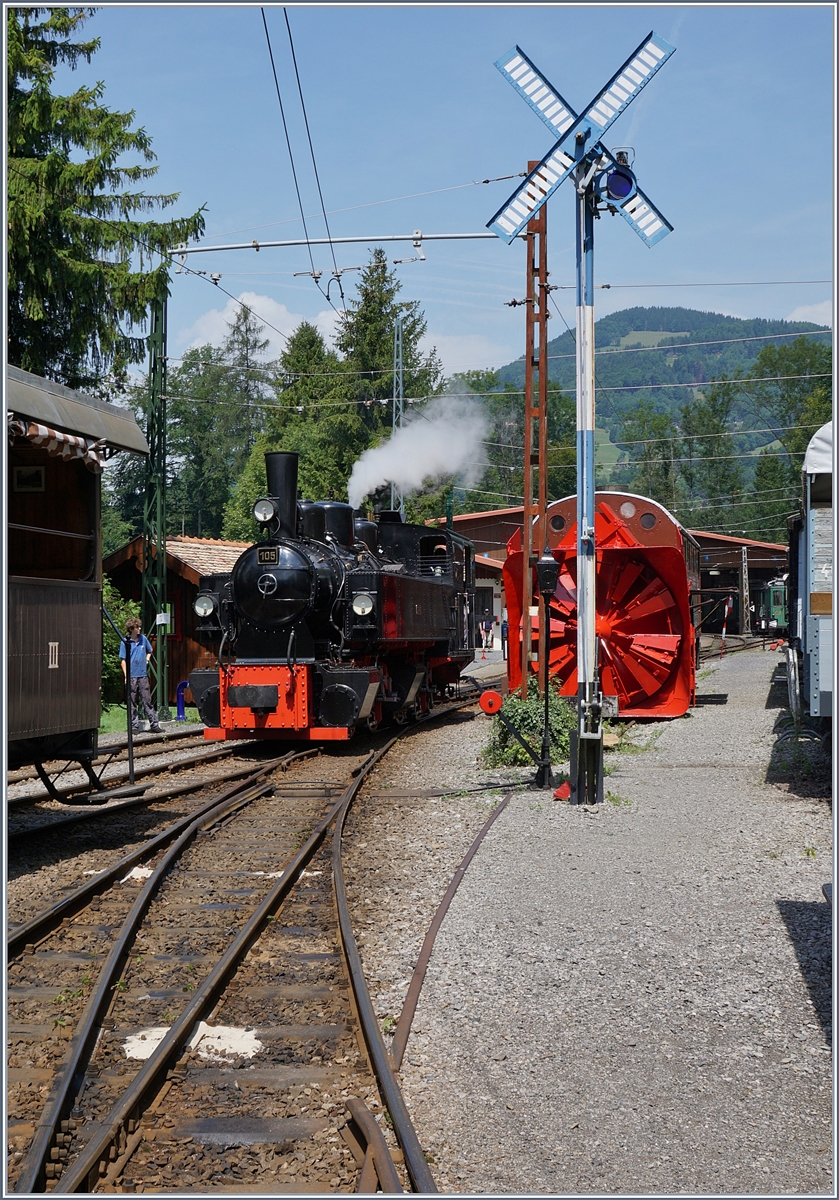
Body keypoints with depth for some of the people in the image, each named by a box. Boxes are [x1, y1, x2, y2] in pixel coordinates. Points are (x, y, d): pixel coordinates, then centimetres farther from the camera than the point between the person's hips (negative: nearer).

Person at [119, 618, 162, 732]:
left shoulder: (143, 639, 7)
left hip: (143, 675, 3)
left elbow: (149, 651, 27)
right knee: (132, 703, 4)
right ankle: (134, 725, 9)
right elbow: (123, 660, -3)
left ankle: (154, 724, 5)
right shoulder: (125, 642, -4)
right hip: (132, 676, -3)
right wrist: (126, 676, -9)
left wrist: (146, 659, 9)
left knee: (147, 700, 4)